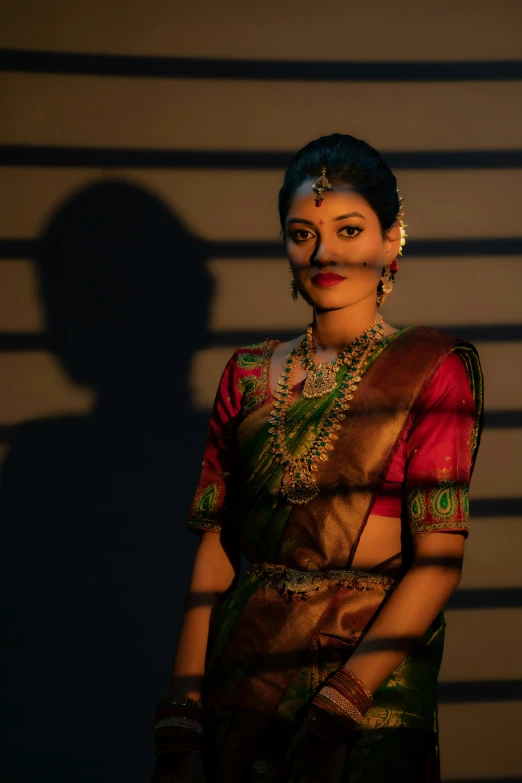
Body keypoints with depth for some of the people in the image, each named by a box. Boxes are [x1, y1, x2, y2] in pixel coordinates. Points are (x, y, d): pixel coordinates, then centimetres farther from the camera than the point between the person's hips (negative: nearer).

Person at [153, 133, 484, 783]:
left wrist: (338, 705, -21)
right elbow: (214, 548, 2)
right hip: (242, 674, 4)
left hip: (369, 680, -3)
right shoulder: (249, 375, 7)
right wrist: (181, 717, -7)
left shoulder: (431, 369, -5)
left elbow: (439, 558, -12)